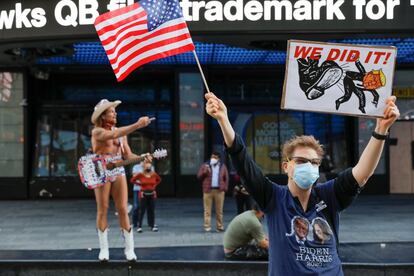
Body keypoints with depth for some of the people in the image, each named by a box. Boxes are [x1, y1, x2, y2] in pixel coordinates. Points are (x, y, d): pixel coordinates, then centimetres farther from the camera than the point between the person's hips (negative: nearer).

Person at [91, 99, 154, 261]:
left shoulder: (120, 132, 12)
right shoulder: (97, 131, -6)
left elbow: (128, 155, 9)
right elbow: (113, 135, -26)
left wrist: (142, 158, -12)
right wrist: (137, 125, -33)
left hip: (118, 172, 4)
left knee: (123, 210, -1)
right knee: (102, 210, 0)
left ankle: (129, 248, 3)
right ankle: (103, 249, 8)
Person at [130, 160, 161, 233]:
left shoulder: (154, 174, 1)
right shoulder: (140, 175, -7)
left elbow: (159, 180, 20)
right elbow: (132, 180, 4)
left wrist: (154, 185, 8)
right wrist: (140, 184, 0)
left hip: (152, 194, 3)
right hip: (143, 194, -3)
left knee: (152, 210, 4)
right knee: (142, 211, -3)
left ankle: (153, 226, 11)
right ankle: (139, 226, 2)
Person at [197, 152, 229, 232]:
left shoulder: (222, 166, 12)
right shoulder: (205, 165, 9)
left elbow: (226, 178, 12)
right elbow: (199, 176, 5)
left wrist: (225, 188, 2)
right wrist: (204, 172, -12)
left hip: (219, 191, 1)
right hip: (208, 190, -1)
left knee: (219, 210, 3)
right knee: (207, 210, -3)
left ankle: (220, 226, 9)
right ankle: (207, 226, -1)